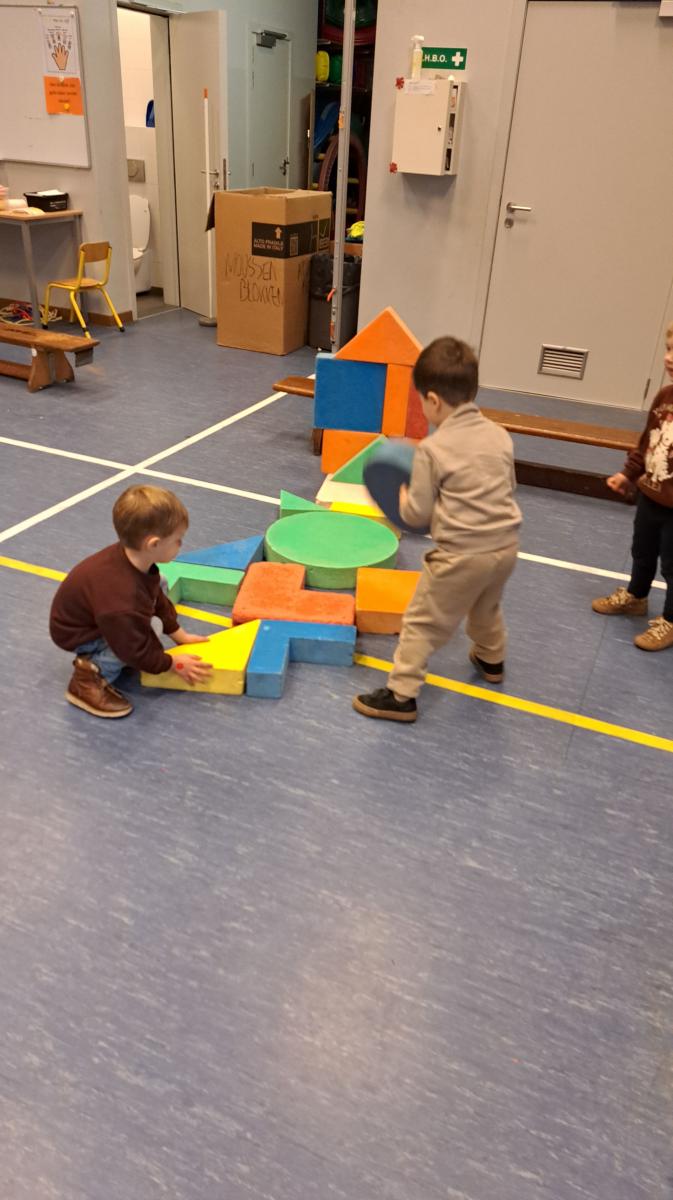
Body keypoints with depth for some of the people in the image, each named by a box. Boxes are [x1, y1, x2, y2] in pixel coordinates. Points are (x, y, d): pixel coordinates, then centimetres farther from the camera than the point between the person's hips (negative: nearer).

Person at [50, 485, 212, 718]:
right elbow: (135, 651, -28)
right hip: (77, 633, -9)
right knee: (148, 635, -26)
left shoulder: (132, 558, -17)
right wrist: (173, 663, -14)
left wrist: (179, 635, 9)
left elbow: (158, 599, 3)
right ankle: (88, 678, -9)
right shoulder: (121, 600, -43)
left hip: (94, 612, 9)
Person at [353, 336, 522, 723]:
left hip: (462, 554, -7)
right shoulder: (500, 435, 4)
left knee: (422, 624, 5)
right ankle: (491, 660, 56)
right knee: (486, 607, 33)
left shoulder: (433, 449, -14)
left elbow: (417, 514, -10)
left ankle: (401, 695, 10)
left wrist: (403, 495, 10)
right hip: (506, 545, 7)